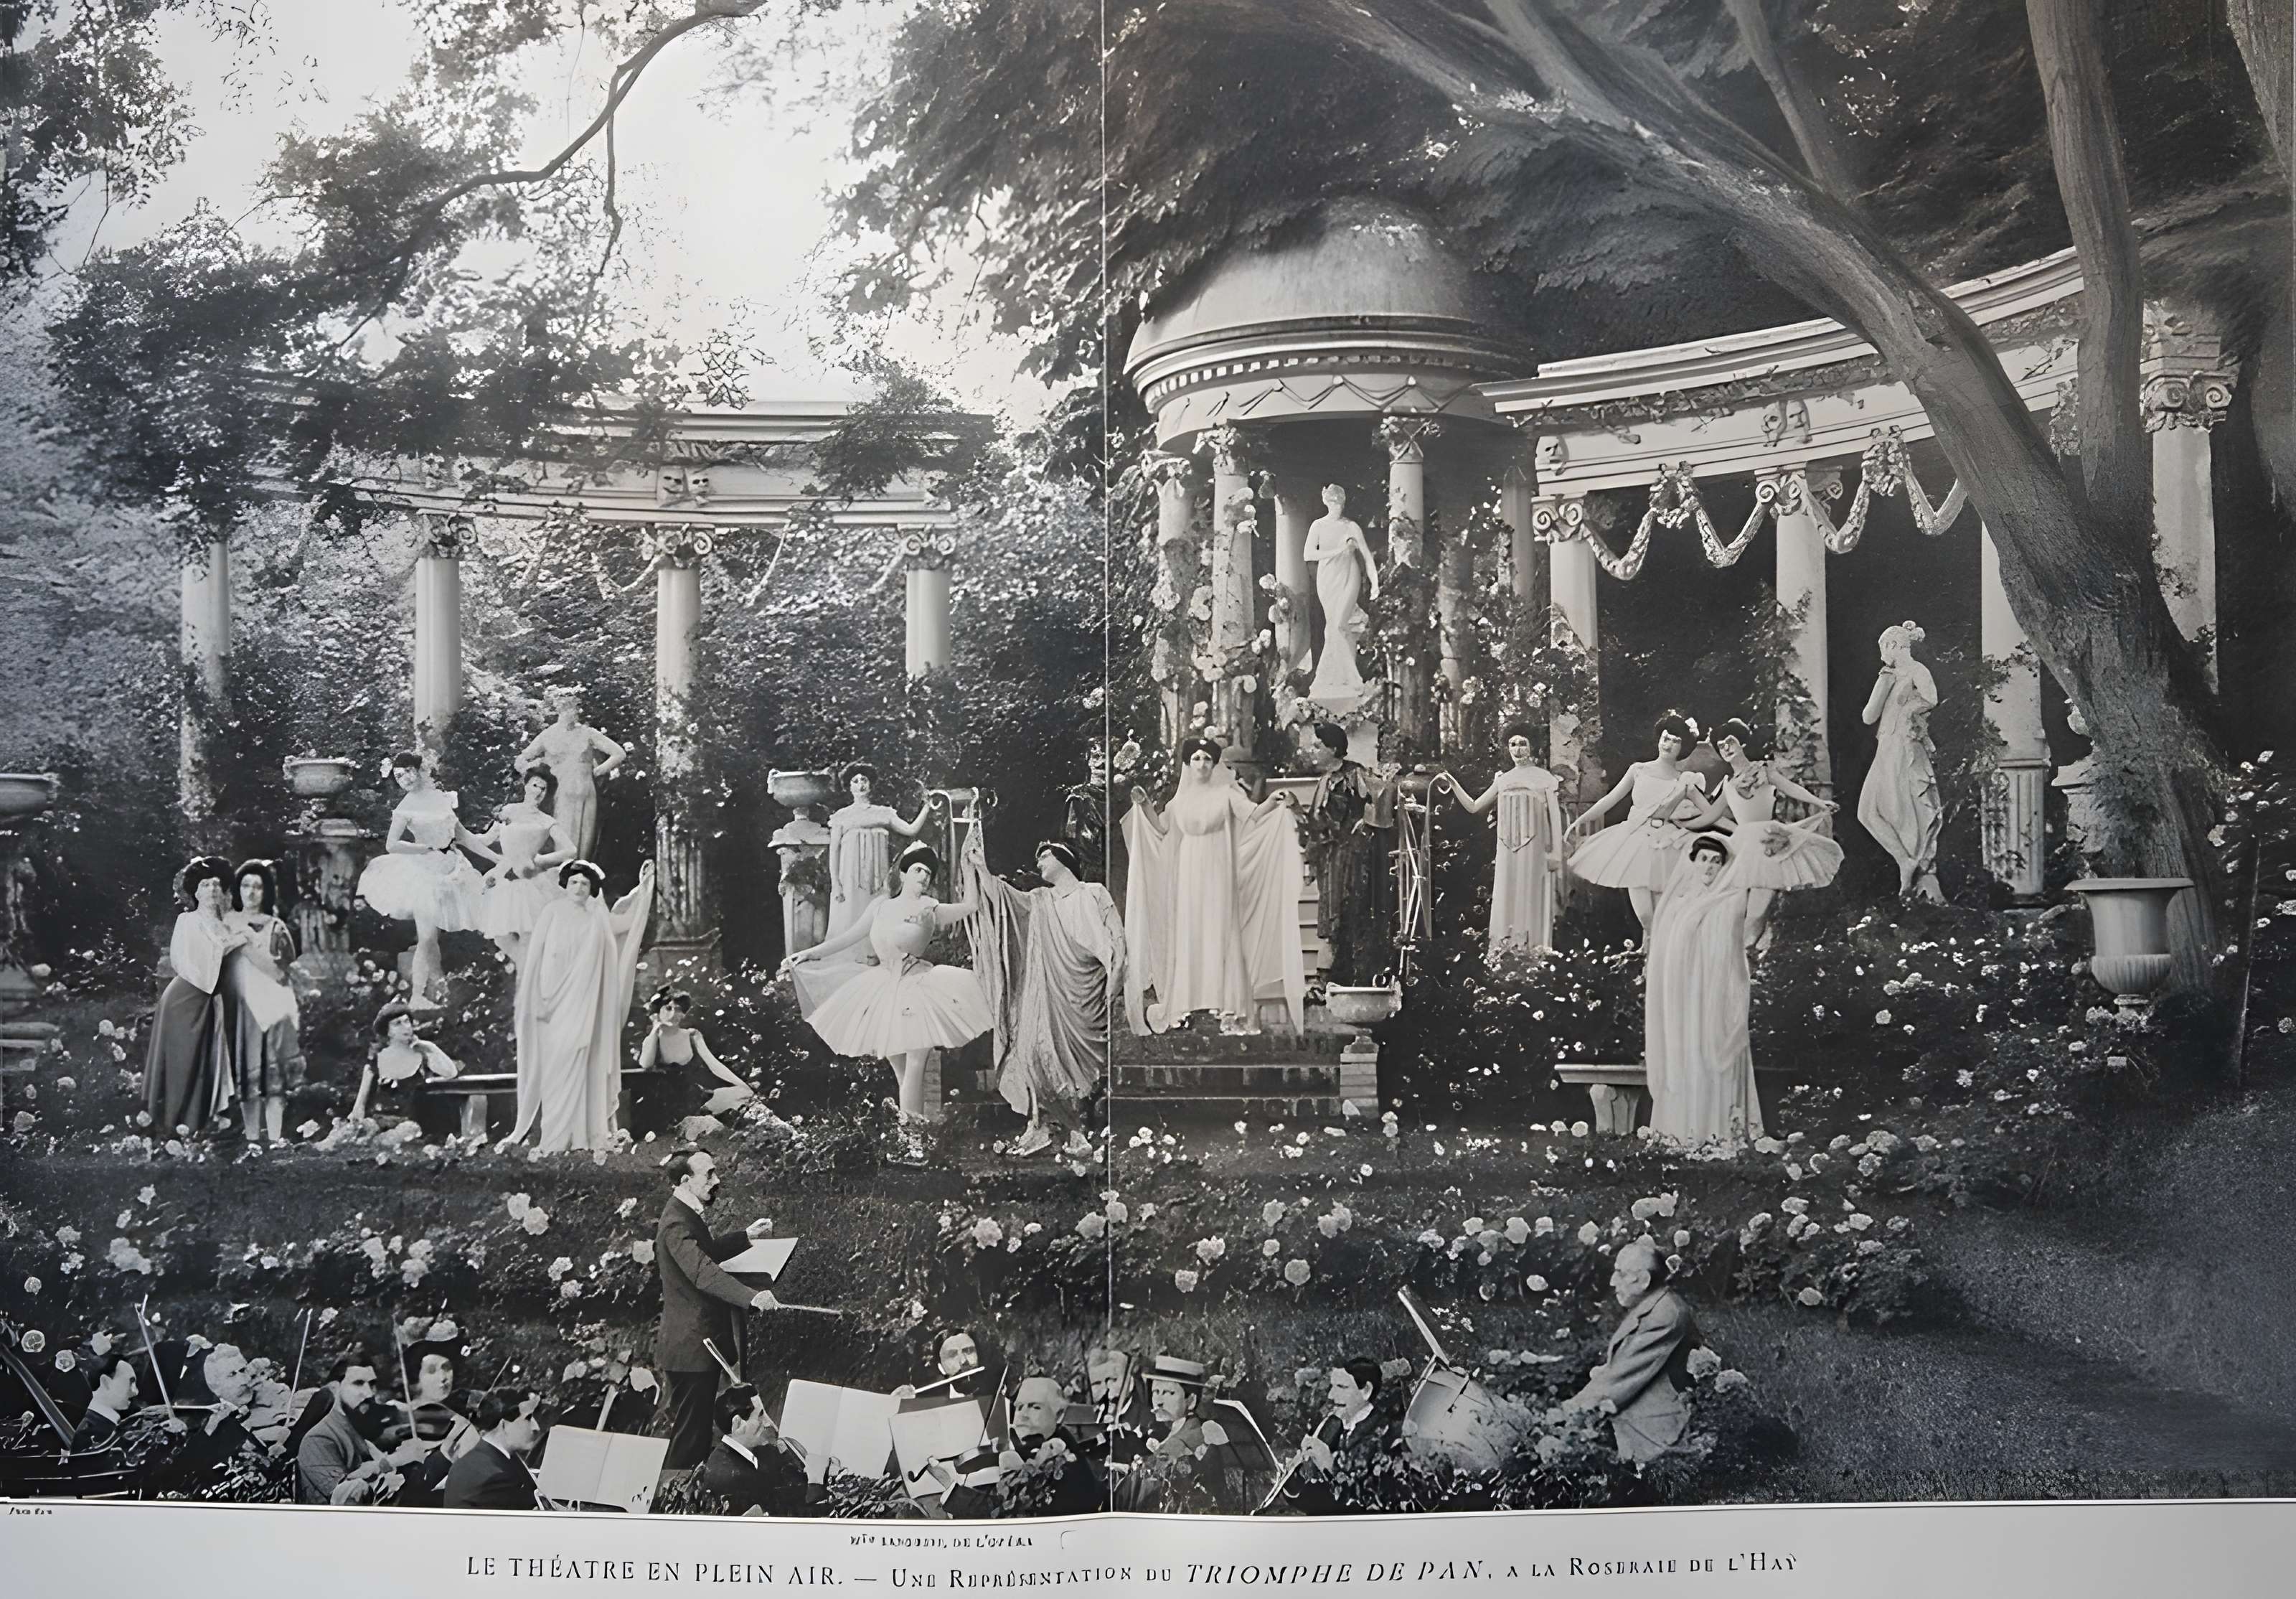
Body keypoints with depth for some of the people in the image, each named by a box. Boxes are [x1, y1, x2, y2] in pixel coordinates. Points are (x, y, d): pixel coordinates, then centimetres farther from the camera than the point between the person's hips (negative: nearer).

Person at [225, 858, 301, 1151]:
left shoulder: (275, 927, 3)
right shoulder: (228, 923, 11)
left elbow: (279, 971, -7)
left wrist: (249, 943, -12)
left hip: (270, 1006, -2)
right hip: (239, 1006, 2)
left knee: (273, 1075, -7)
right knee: (246, 1077, -1)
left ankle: (276, 1139, -8)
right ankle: (252, 1141, 2)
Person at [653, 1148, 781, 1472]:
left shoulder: (690, 1215, 11)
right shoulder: (677, 1223, -22)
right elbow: (703, 1272, -37)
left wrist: (746, 1237, 17)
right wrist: (752, 1297, -47)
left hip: (706, 1342, 10)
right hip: (691, 1347, -10)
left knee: (698, 1432, 17)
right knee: (690, 1436, -4)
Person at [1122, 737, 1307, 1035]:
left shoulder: (1226, 794, -1)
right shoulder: (1181, 798, 11)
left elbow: (1253, 814, -11)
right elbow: (1162, 828, 15)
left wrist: (1273, 802, -29)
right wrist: (1145, 805, 4)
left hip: (1218, 874, -4)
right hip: (1189, 873, 4)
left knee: (1220, 932, -6)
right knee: (1189, 934, 3)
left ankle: (1228, 1001, -6)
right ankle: (1190, 1000, 7)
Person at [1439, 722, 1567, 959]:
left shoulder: (1544, 778, 2)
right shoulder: (1503, 780, 14)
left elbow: (1555, 817, 0)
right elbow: (1473, 807, 18)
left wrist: (1555, 853, -7)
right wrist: (1453, 785, 7)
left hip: (1534, 850, -4)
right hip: (1507, 851, 4)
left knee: (1532, 902, -4)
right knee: (1507, 902, 2)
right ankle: (1505, 954, 5)